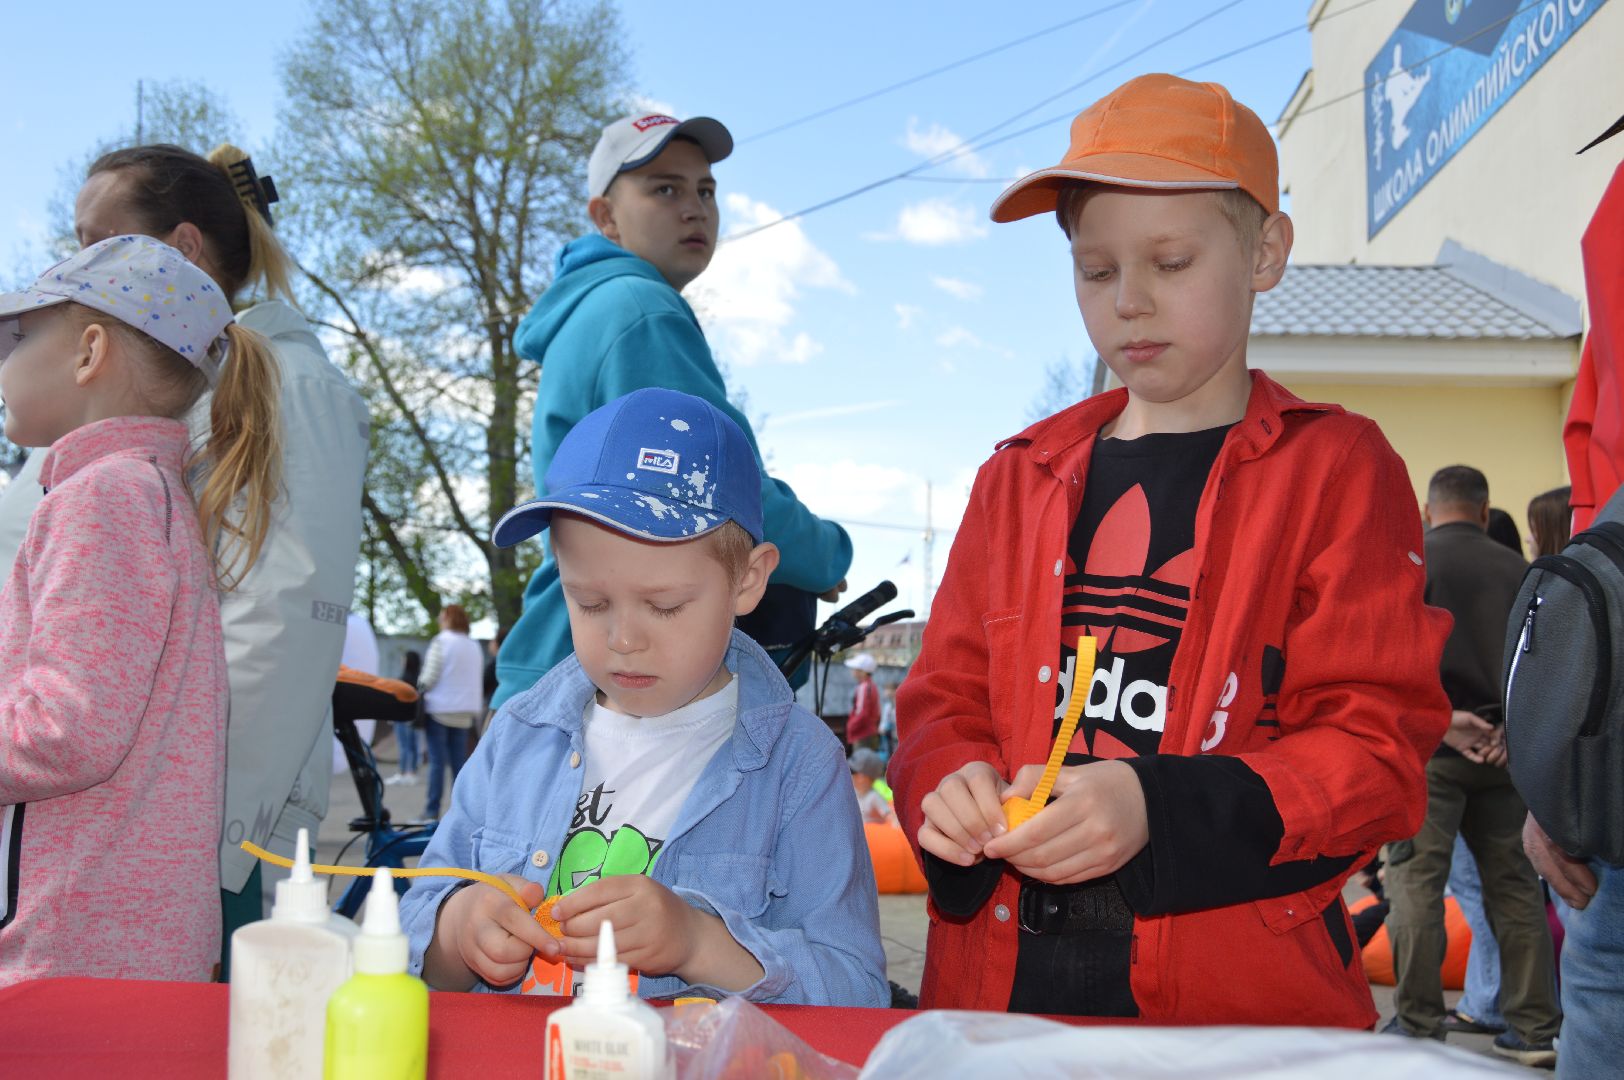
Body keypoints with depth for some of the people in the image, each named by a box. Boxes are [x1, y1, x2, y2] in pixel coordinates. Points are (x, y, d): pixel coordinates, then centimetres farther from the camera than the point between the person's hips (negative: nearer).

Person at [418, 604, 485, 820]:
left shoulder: (441, 641, -8)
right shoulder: (474, 646, 12)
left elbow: (430, 677, -12)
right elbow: (479, 681, 13)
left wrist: (420, 686, 6)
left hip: (439, 709, -5)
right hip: (464, 712, 6)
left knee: (437, 761, -3)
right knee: (459, 761, 8)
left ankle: (432, 809, -3)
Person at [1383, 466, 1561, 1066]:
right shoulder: (1518, 569, 10)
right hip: (1501, 748, 4)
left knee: (1416, 882, -1)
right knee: (1514, 885, 12)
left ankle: (1418, 1027, -1)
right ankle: (1536, 1027, 15)